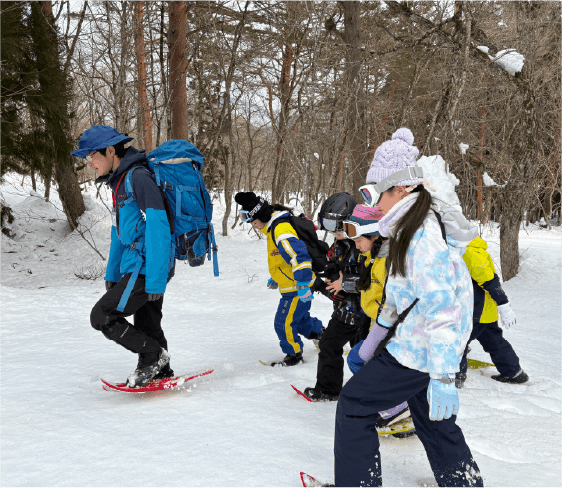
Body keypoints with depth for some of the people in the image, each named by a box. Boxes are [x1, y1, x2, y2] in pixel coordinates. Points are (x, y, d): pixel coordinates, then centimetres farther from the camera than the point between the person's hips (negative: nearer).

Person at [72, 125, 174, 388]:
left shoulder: (139, 178, -16)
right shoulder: (120, 181, 16)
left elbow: (157, 228, -22)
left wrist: (156, 280, -24)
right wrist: (112, 273, 22)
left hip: (146, 267, -10)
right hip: (137, 266, 10)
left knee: (102, 316, -8)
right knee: (146, 325, 16)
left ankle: (154, 356, 1)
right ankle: (161, 373, 26)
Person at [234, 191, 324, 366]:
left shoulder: (281, 231, -26)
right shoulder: (274, 229, 9)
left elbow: (300, 256, -32)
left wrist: (303, 286, -30)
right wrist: (276, 278, 28)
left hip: (297, 288, -10)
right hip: (290, 286, 10)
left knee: (284, 323, -1)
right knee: (299, 317, 25)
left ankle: (294, 355, 15)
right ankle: (322, 333, 41)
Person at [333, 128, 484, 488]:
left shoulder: (424, 237, -22)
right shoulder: (409, 231, 12)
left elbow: (441, 306, -27)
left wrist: (443, 377, -28)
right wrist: (375, 338, 28)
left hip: (416, 353, -10)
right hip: (418, 346, 10)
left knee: (353, 404, 2)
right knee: (434, 421, 20)